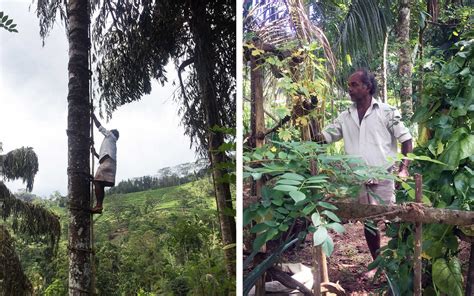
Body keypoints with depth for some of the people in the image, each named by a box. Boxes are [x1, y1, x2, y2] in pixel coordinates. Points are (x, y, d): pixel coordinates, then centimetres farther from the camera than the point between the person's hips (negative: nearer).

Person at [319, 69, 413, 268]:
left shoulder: (386, 112, -4)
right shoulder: (346, 117, 8)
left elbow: (406, 139, -5)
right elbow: (325, 136, 7)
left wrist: (403, 169, -16)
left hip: (383, 177, -4)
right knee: (369, 222, 14)